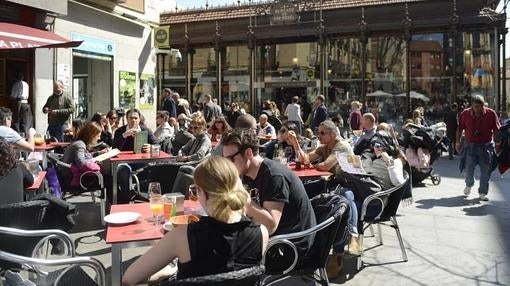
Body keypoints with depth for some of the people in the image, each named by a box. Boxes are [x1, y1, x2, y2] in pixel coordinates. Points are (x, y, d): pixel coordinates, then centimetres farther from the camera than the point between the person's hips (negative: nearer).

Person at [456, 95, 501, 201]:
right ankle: (469, 185, 36)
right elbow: (459, 129, 6)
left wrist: (498, 143, -2)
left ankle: (482, 193, 17)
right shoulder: (465, 114, -5)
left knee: (486, 172, 3)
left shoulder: (491, 113, -7)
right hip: (470, 146, 0)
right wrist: (457, 142, 8)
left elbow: (496, 130, -1)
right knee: (468, 170, 4)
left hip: (486, 146, 0)